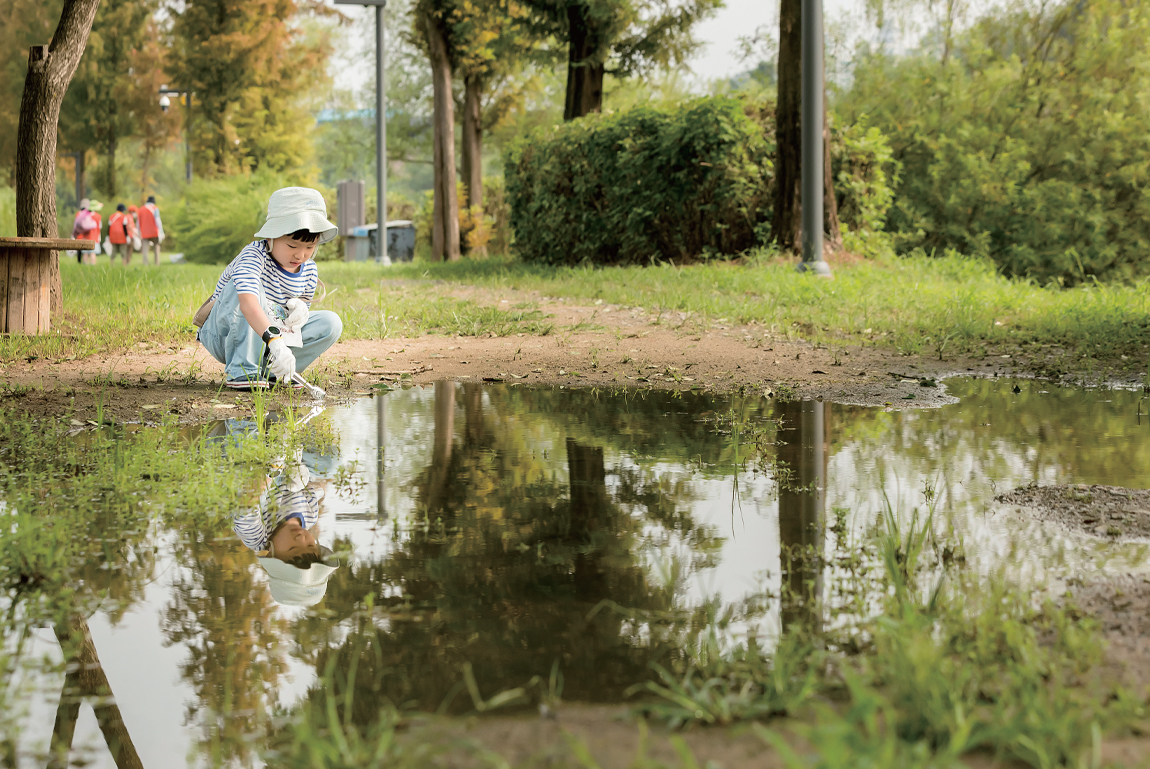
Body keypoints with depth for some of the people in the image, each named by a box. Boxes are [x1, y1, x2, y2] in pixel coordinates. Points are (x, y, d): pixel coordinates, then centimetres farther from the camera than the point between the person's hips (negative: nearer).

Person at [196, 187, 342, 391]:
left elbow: (303, 299, 16)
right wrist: (274, 340, -57)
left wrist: (300, 307, -11)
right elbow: (248, 304, -45)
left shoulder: (309, 271, -4)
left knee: (331, 323, -8)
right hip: (223, 336, -6)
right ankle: (242, 371, -30)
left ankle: (269, 370, -9)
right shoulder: (253, 256, -27)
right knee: (248, 287, -35)